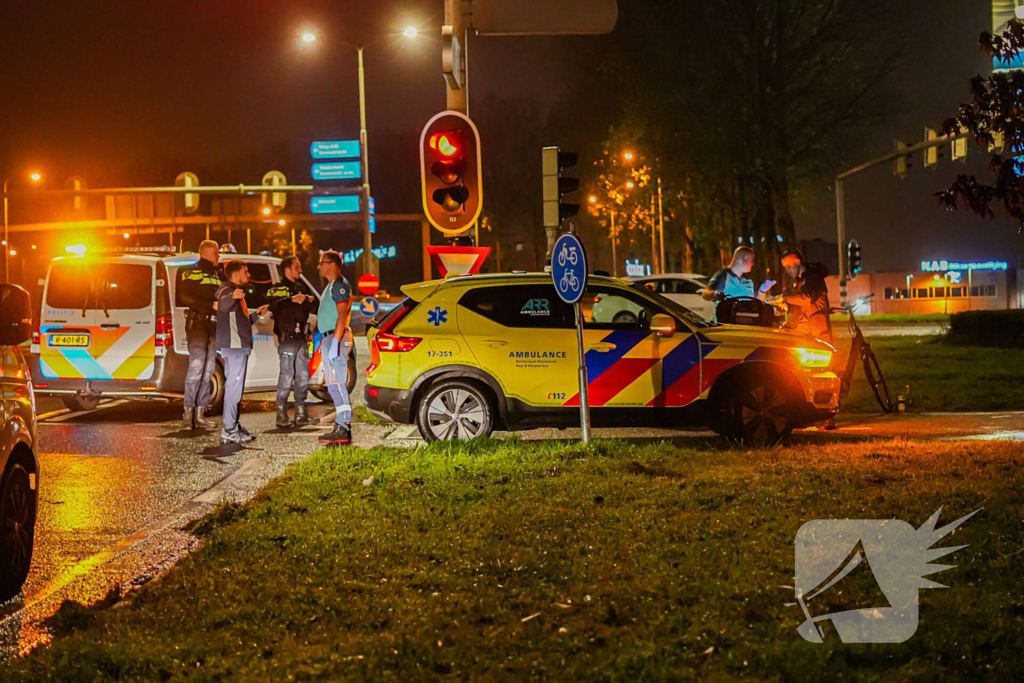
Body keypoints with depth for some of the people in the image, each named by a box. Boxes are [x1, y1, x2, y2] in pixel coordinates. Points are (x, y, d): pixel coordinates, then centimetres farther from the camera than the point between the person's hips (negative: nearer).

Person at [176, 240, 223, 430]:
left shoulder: (217, 274, 21)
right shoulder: (192, 272, -3)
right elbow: (186, 297, -14)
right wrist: (211, 305, -19)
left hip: (213, 325, 8)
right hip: (197, 323, -8)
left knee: (208, 370, 6)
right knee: (196, 367, -14)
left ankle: (200, 413, 8)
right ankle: (188, 412, -13)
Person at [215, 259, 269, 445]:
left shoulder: (235, 291, 24)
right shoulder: (228, 290, -9)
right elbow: (222, 305, -35)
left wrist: (256, 314, 25)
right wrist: (232, 297, -55)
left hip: (237, 346, 11)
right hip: (234, 346, -11)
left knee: (234, 386, 15)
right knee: (234, 387, -13)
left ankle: (233, 426, 22)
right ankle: (229, 431, -15)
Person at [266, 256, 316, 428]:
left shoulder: (301, 288, 20)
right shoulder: (278, 289, -3)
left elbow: (309, 309, 22)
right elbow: (274, 304, -23)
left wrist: (310, 301, 0)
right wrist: (292, 299, -34)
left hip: (300, 337, 7)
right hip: (287, 338, -7)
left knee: (303, 376, 8)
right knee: (287, 375, -9)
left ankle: (301, 412, 14)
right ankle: (282, 413, -4)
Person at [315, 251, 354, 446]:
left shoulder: (340, 285, -11)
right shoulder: (331, 286, 21)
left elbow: (342, 315, -19)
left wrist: (334, 343, -25)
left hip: (336, 338, -11)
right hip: (329, 338, 11)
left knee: (336, 384, -14)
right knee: (336, 385, 9)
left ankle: (342, 429, -17)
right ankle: (343, 426, 11)